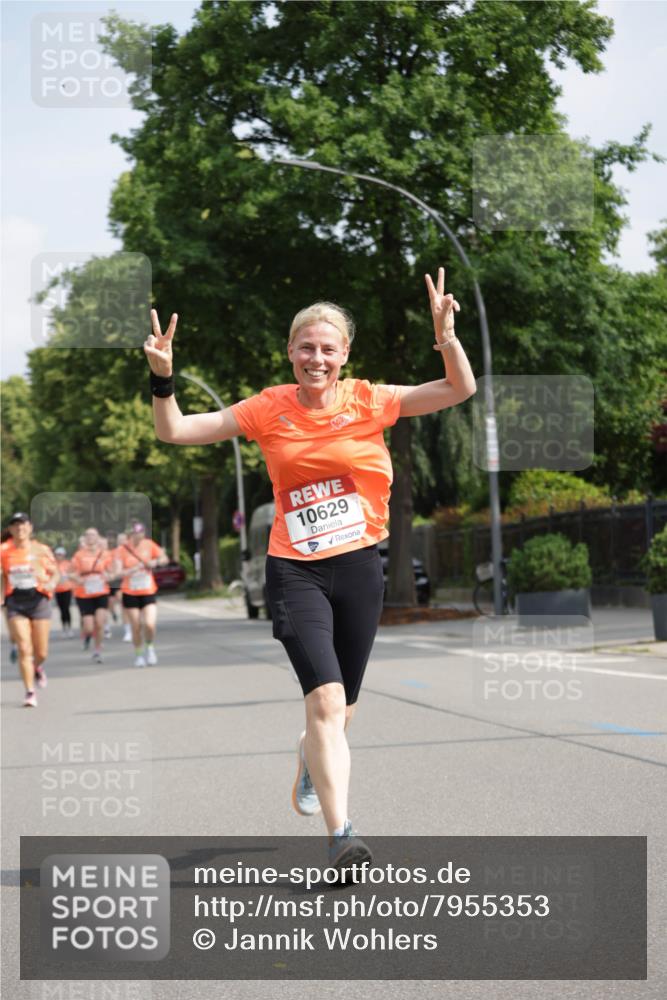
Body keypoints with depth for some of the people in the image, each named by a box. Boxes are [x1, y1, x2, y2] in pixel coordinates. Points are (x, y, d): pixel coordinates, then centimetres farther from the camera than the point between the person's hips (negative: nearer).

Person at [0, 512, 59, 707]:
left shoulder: (41, 550, 0)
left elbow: (55, 573, 5)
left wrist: (51, 584, -16)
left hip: (38, 600, 0)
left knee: (41, 653, 4)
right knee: (24, 649, -11)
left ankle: (37, 668, 41)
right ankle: (30, 693, -4)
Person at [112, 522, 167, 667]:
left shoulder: (149, 544, -2)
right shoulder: (122, 549, -8)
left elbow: (164, 559, 8)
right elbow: (118, 573, -14)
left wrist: (155, 562, -12)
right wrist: (135, 568, -25)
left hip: (148, 592, 1)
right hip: (130, 593, -1)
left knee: (150, 625, -14)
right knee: (136, 627, 2)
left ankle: (150, 648, 15)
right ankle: (138, 654, 24)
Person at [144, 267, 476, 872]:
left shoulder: (370, 402, 0)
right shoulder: (269, 409, -1)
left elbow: (460, 390, -4)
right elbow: (175, 431, 1)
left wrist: (445, 337, -20)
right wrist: (163, 378, -15)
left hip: (360, 568, 2)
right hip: (295, 572, -2)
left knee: (341, 709, 15)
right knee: (327, 698, -20)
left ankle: (309, 766, 49)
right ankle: (341, 833, -22)